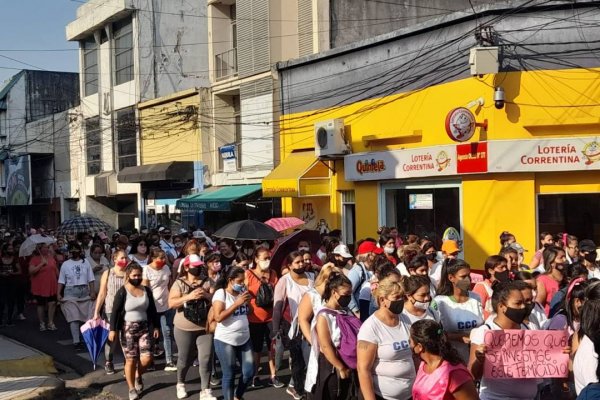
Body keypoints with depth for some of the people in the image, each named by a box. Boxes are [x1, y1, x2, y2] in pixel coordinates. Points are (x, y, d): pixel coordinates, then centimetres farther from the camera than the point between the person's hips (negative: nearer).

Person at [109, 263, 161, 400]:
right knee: (131, 360, -1)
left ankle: (138, 375, 27)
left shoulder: (146, 290, 5)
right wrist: (113, 329, -14)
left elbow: (152, 310, 12)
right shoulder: (122, 292, -8)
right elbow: (115, 312, -8)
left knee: (147, 358, -4)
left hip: (144, 327, 4)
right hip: (128, 329, -3)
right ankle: (132, 388, 15)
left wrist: (156, 326, 10)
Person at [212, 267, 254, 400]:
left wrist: (248, 302, -6)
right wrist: (237, 303, -21)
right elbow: (218, 317, -20)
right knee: (229, 375, 3)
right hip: (225, 341, -6)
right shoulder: (221, 293, -10)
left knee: (249, 372, 8)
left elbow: (248, 312, 14)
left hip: (244, 339, 6)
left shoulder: (242, 292, 7)